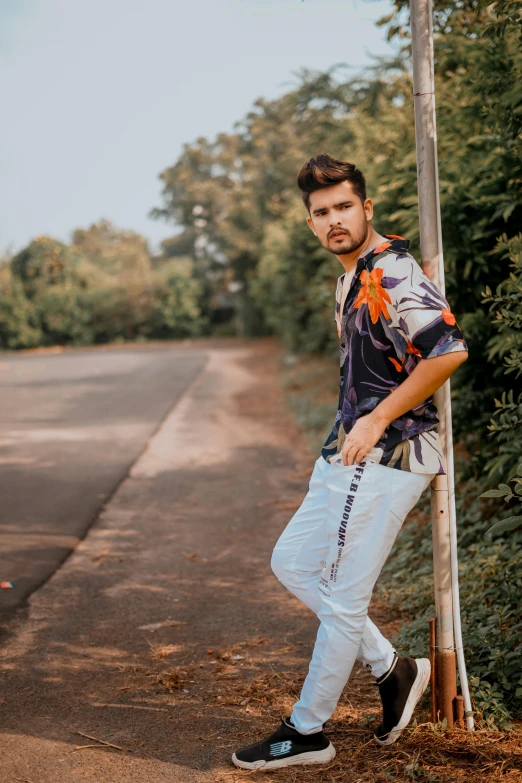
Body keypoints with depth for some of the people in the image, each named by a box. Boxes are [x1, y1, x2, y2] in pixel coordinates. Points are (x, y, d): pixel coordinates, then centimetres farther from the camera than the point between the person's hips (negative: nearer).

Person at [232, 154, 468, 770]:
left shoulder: (391, 273, -16)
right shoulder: (352, 279, 15)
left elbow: (450, 350, -28)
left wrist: (377, 420, -21)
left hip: (384, 457, -11)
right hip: (350, 454, 11)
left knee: (342, 598, -1)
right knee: (292, 562, 17)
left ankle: (307, 732, 15)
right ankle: (392, 670, 24)